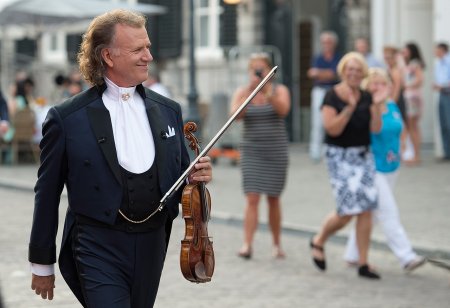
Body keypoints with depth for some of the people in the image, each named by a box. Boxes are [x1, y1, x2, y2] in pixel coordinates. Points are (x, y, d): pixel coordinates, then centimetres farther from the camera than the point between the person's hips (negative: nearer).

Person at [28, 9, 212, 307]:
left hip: (152, 247, 5)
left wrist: (195, 177, -5)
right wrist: (42, 263, 3)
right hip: (99, 249, -4)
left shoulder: (169, 111, 8)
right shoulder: (67, 118, -6)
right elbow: (47, 194, -1)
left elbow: (177, 178, 19)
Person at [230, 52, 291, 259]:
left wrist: (268, 92, -34)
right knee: (252, 198, -11)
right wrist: (251, 90, -26)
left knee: (273, 199, 6)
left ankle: (276, 244, 19)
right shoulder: (242, 92, 2)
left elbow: (283, 110, -19)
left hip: (276, 151, 0)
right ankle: (247, 244, -15)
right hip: (251, 151, 0)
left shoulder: (280, 90, 0)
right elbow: (236, 114, -16)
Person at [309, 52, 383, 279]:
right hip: (340, 156, -5)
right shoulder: (332, 97, -8)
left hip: (363, 156, 5)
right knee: (347, 211, -10)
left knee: (366, 211, 0)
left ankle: (363, 264, 6)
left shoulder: (366, 98, 7)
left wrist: (377, 105, -14)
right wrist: (350, 107, -26)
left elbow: (375, 128, 1)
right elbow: (333, 129, -17)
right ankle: (318, 242, 18)